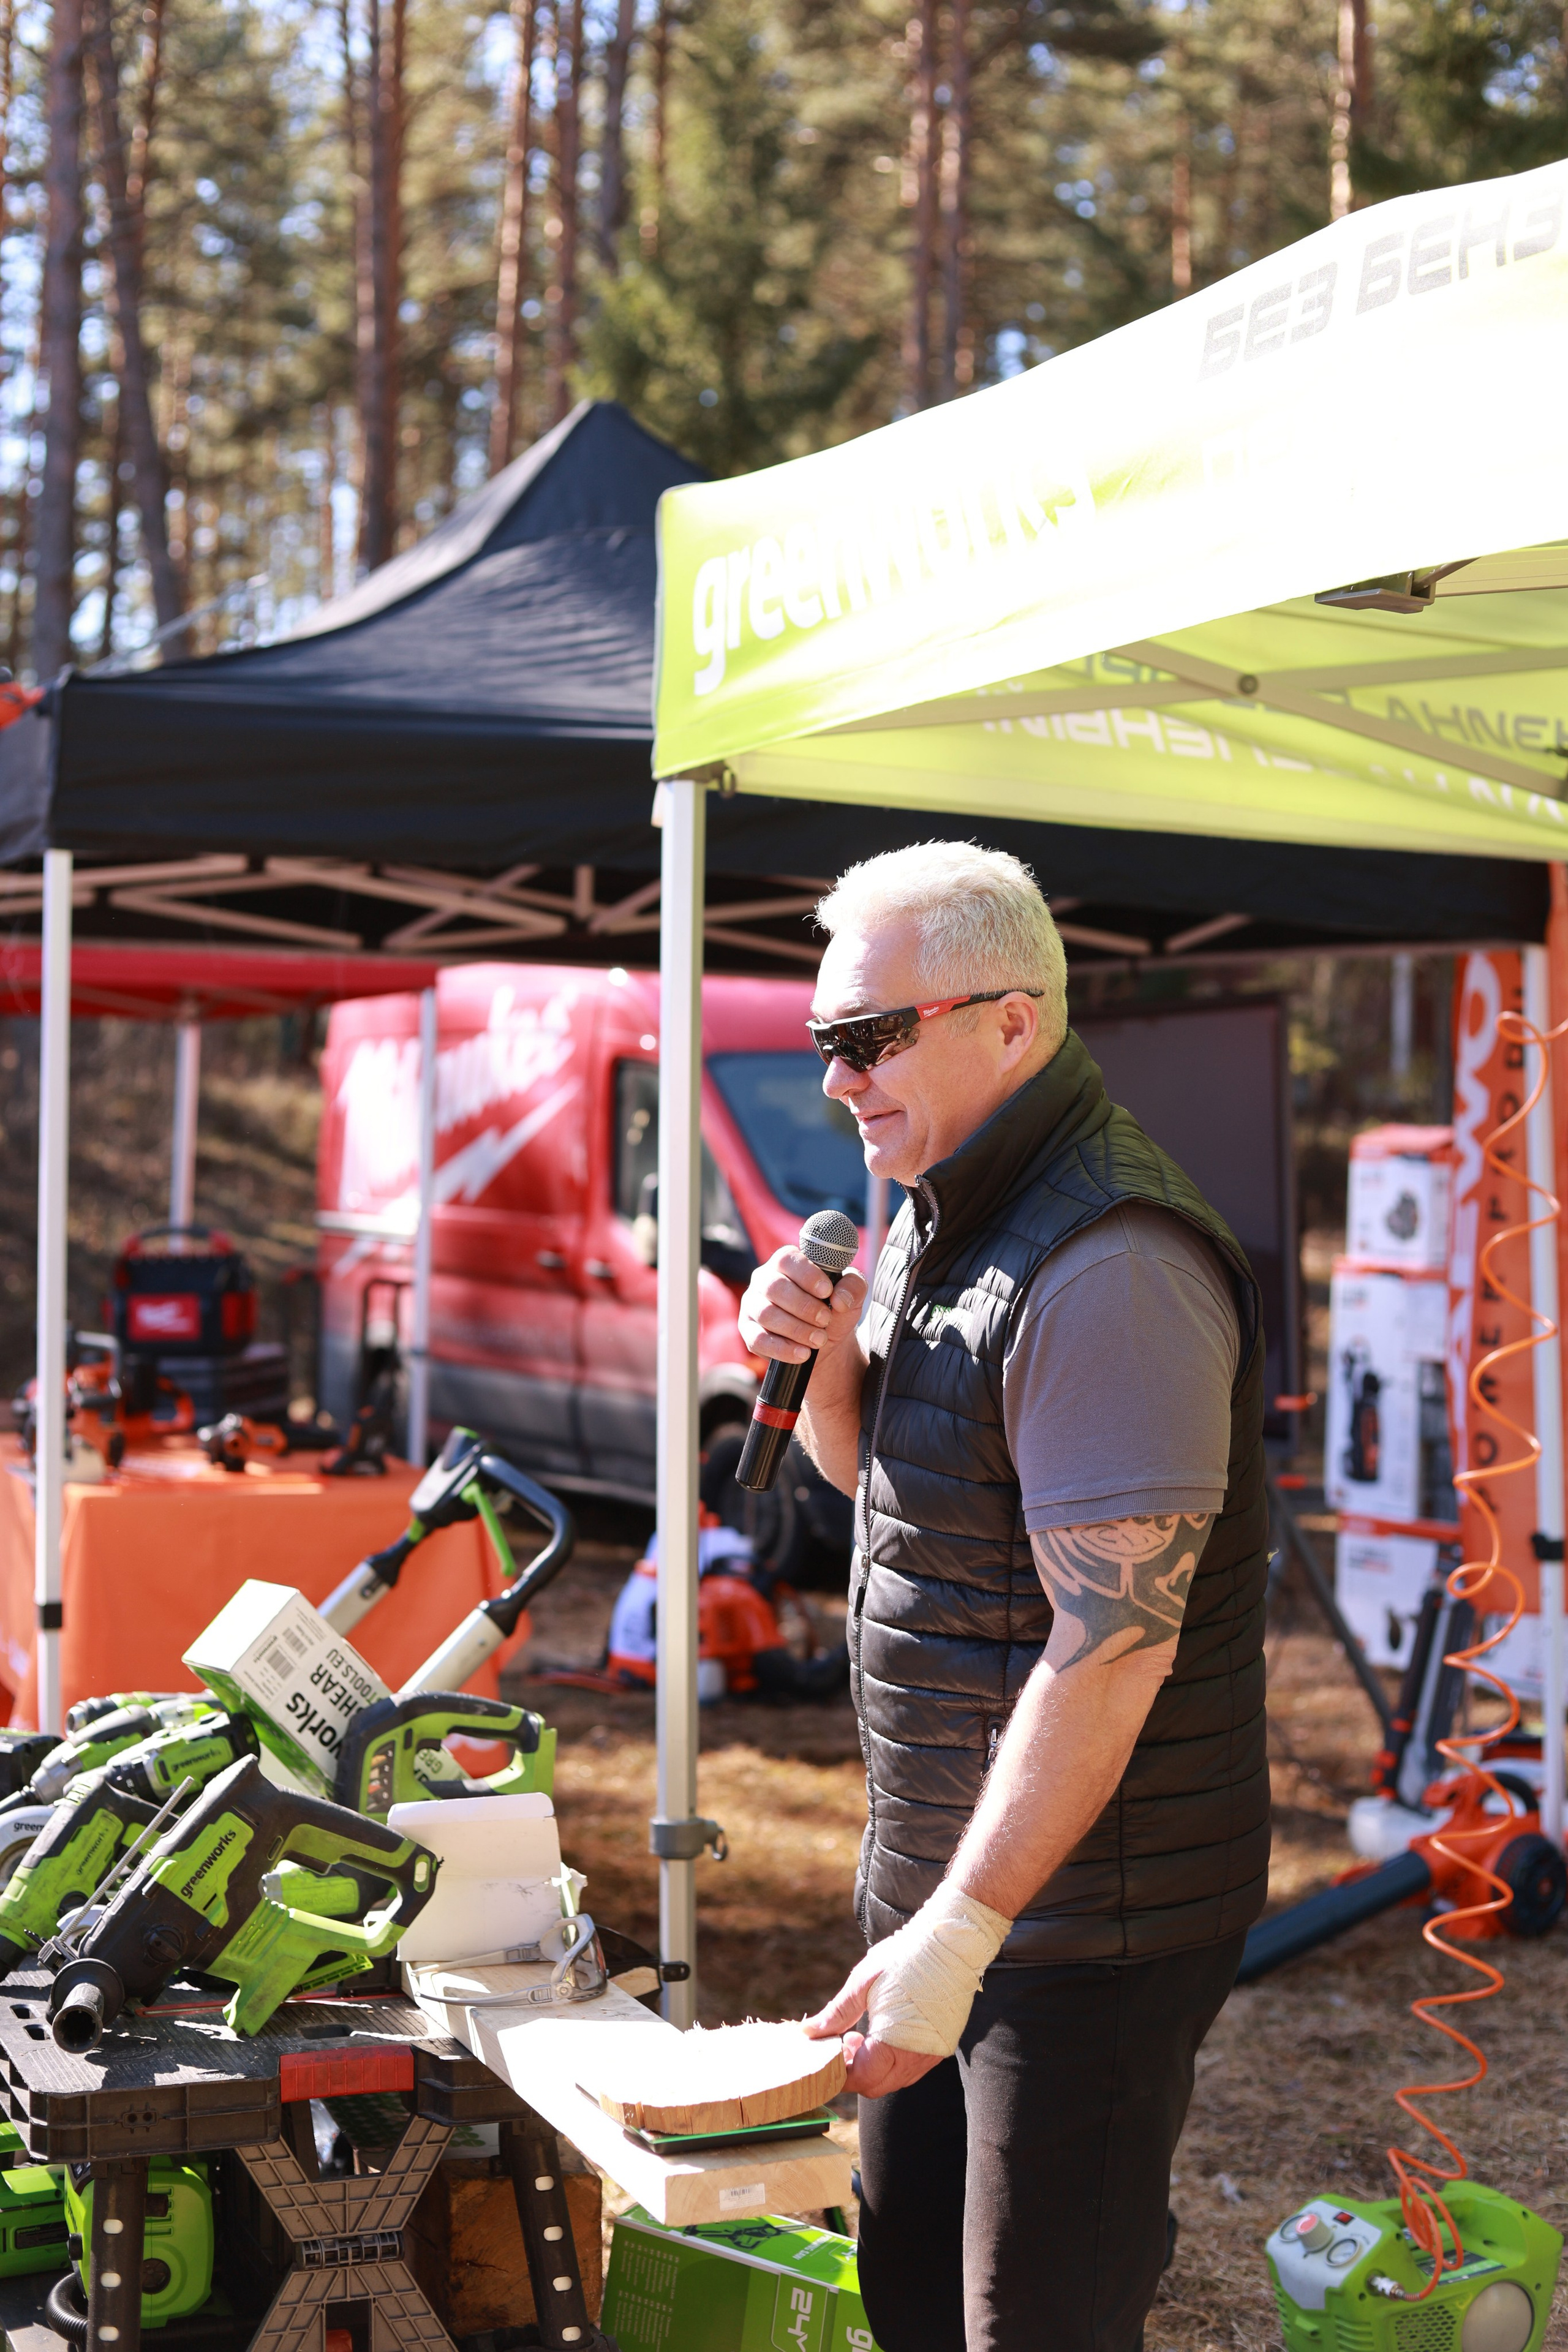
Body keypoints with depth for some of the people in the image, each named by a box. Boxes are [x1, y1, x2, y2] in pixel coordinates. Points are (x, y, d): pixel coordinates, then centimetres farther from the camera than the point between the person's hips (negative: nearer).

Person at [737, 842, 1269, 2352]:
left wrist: (958, 1937, -28)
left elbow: (1112, 1644, -27)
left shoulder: (1108, 1267, -24)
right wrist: (830, 1354, 0)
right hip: (937, 1872, 9)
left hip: (1084, 1920, -9)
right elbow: (875, 1470, 22)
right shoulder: (943, 1212, 9)